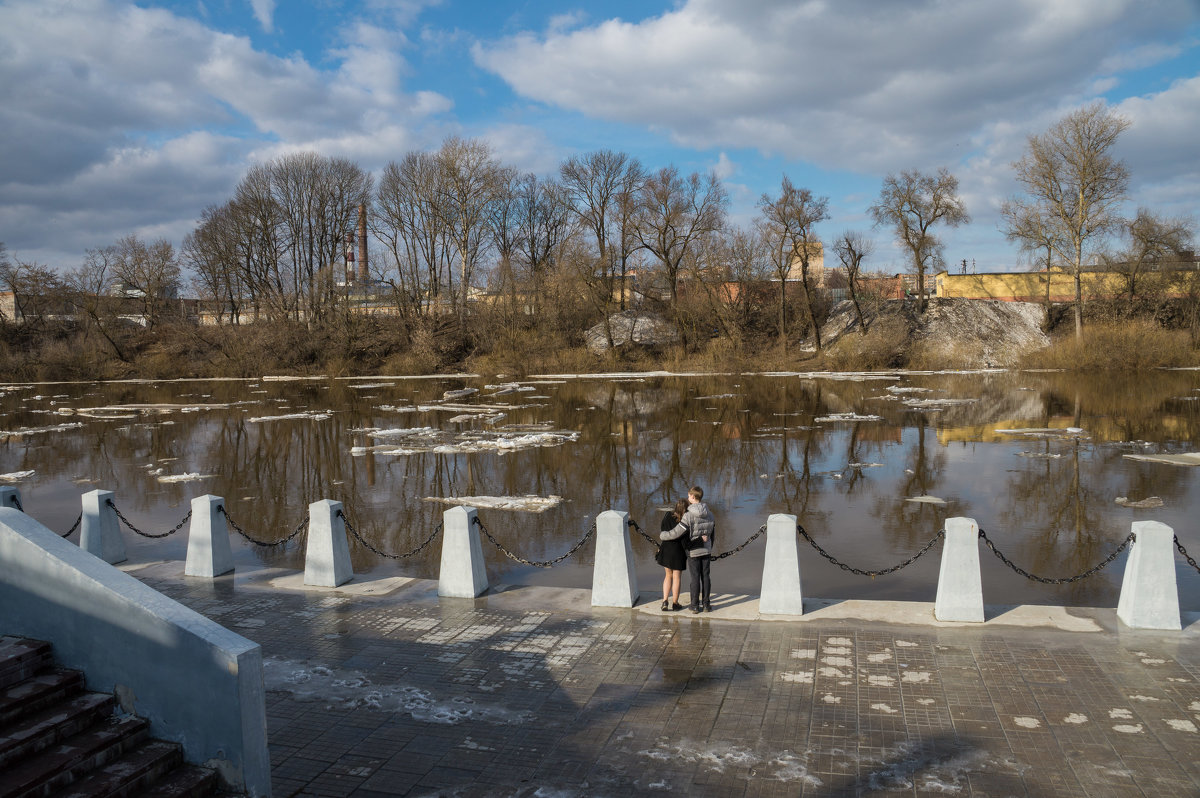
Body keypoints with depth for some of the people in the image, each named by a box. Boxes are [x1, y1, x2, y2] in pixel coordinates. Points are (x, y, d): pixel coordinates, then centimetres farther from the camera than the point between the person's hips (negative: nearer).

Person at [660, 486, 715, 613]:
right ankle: (706, 604, 18)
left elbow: (675, 533, -21)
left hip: (693, 552, -4)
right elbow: (713, 534, 9)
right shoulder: (709, 515, -2)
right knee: (705, 577, 12)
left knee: (695, 578, 5)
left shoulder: (688, 516, -21)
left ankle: (695, 605, 14)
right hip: (706, 551, 4)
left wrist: (662, 535, -3)